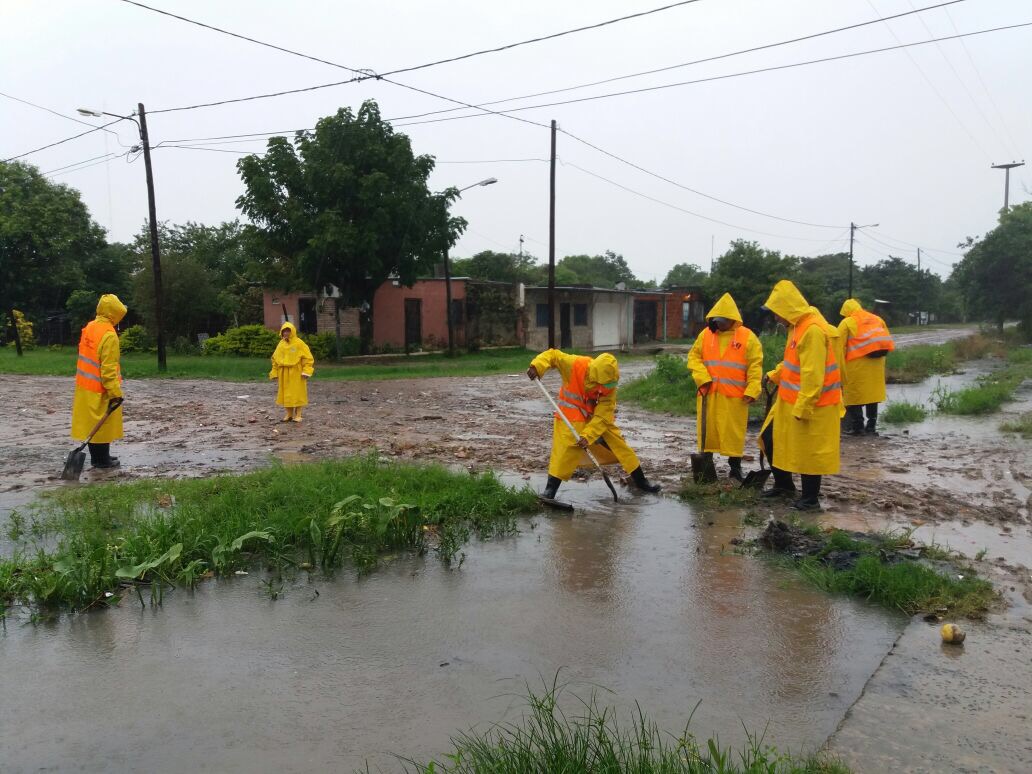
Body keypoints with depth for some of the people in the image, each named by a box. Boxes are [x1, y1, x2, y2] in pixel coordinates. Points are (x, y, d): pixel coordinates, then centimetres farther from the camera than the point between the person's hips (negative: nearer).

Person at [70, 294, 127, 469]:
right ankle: (102, 460, 10)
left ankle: (97, 457, 25)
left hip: (86, 385, 8)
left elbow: (88, 357, 13)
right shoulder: (109, 335, -20)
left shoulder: (89, 327, 7)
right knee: (103, 424, 3)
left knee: (93, 423, 15)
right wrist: (115, 392, -20)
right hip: (100, 389, -8)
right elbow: (108, 368, -22)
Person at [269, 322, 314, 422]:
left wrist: (306, 371, -16)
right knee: (286, 394, 8)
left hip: (296, 373, -5)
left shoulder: (299, 343, -7)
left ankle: (297, 415, 8)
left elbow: (308, 358, -9)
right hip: (284, 373, 5)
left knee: (297, 394, 0)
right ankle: (289, 414, 17)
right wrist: (274, 372, 9)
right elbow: (275, 359, 14)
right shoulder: (281, 344, 8)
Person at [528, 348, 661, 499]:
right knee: (566, 447, -19)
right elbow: (552, 355, -15)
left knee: (617, 442, 2)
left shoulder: (609, 386, -21)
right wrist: (537, 366, -34)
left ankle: (640, 481, 17)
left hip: (598, 415, 2)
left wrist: (588, 435, -32)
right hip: (571, 415, -2)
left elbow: (602, 416, -22)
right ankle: (550, 488, -10)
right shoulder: (574, 365, -27)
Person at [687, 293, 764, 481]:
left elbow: (755, 366, -4)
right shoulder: (706, 334, 5)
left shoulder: (747, 337, -4)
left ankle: (735, 467, 18)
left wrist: (752, 391, -12)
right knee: (707, 430, 10)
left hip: (734, 396, -3)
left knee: (734, 432, 4)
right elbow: (694, 356, 7)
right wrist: (702, 378, -8)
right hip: (708, 393, 3)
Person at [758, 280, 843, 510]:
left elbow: (813, 375, -25)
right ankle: (784, 485, 30)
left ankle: (810, 499, 16)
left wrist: (803, 407, -24)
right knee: (770, 439, 15)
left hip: (810, 405, -10)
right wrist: (775, 375, 15)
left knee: (808, 452, 2)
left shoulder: (813, 330, -22)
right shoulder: (798, 326, 10)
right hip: (789, 401, 10)